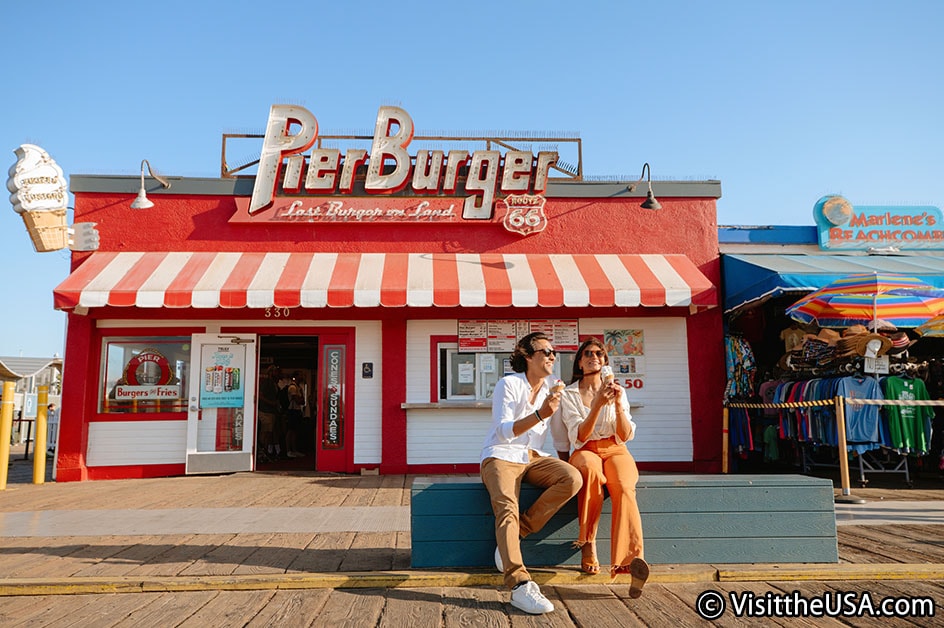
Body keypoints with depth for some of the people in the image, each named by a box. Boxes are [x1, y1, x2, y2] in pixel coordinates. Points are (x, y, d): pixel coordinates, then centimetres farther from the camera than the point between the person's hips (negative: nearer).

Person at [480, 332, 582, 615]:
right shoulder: (508, 384, -5)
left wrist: (562, 461, 5)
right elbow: (503, 432, -16)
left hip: (533, 456, 6)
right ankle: (520, 586, -37)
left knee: (572, 479, -25)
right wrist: (540, 414, -28)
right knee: (507, 509, -32)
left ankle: (515, 534, -17)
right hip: (501, 456, -5)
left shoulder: (552, 390, 13)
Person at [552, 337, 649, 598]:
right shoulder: (568, 395, 3)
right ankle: (588, 544, -29)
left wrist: (618, 404, -16)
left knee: (624, 487, -33)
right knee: (590, 468, -39)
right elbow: (578, 438, -10)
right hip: (585, 452, -1)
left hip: (615, 450, 2)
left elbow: (626, 435, 0)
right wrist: (597, 404, -23)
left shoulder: (617, 391, 9)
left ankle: (633, 558, -46)